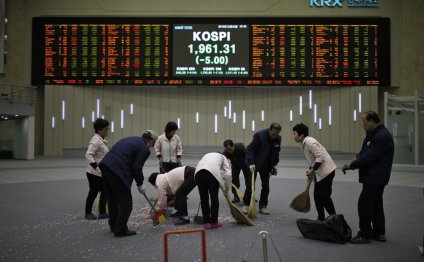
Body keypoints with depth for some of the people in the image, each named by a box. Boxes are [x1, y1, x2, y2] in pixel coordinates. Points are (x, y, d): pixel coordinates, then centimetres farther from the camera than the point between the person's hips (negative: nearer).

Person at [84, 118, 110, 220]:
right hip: (94, 173, -9)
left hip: (101, 173, 9)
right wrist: (96, 168, -30)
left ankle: (102, 213, 21)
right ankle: (88, 213, 22)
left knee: (105, 192, 11)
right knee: (93, 193, 4)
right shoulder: (96, 140, -19)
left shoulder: (102, 140, 11)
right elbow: (88, 155, -28)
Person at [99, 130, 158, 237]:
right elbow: (136, 168, -7)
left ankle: (114, 226, 35)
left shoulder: (132, 139, 22)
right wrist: (140, 184, 8)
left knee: (112, 199, 21)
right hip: (117, 171, -9)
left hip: (106, 165, 10)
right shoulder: (144, 149, -4)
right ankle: (120, 230, 12)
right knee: (125, 202, 4)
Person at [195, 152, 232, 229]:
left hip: (198, 172, 4)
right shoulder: (223, 158, 26)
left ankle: (207, 223, 21)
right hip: (212, 173, -4)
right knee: (214, 198, 12)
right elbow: (228, 174, 10)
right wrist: (227, 189, 20)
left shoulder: (208, 155, 39)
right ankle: (214, 222, 21)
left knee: (203, 199, 15)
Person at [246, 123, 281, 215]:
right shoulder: (259, 135, -22)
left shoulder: (278, 138, -5)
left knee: (266, 186, 4)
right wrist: (251, 163, -29)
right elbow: (251, 149, -22)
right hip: (254, 164, -5)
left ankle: (263, 206, 14)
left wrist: (274, 164, 5)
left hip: (266, 166, 5)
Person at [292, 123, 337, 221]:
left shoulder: (309, 142, -21)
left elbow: (320, 157, -25)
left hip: (326, 171, -10)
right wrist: (311, 170, 6)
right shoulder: (304, 144, 9)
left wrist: (312, 170, -19)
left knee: (324, 196, -4)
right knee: (317, 196, 12)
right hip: (320, 172, 10)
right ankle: (321, 218, 22)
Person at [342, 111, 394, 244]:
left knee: (364, 204, -7)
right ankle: (379, 233, 25)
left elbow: (369, 158, -23)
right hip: (374, 178, 10)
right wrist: (357, 157, -1)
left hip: (375, 178, -10)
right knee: (376, 204, 15)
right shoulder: (373, 134, 13)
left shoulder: (382, 136, -20)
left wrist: (351, 165, -15)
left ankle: (365, 234, 2)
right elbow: (365, 152, 21)